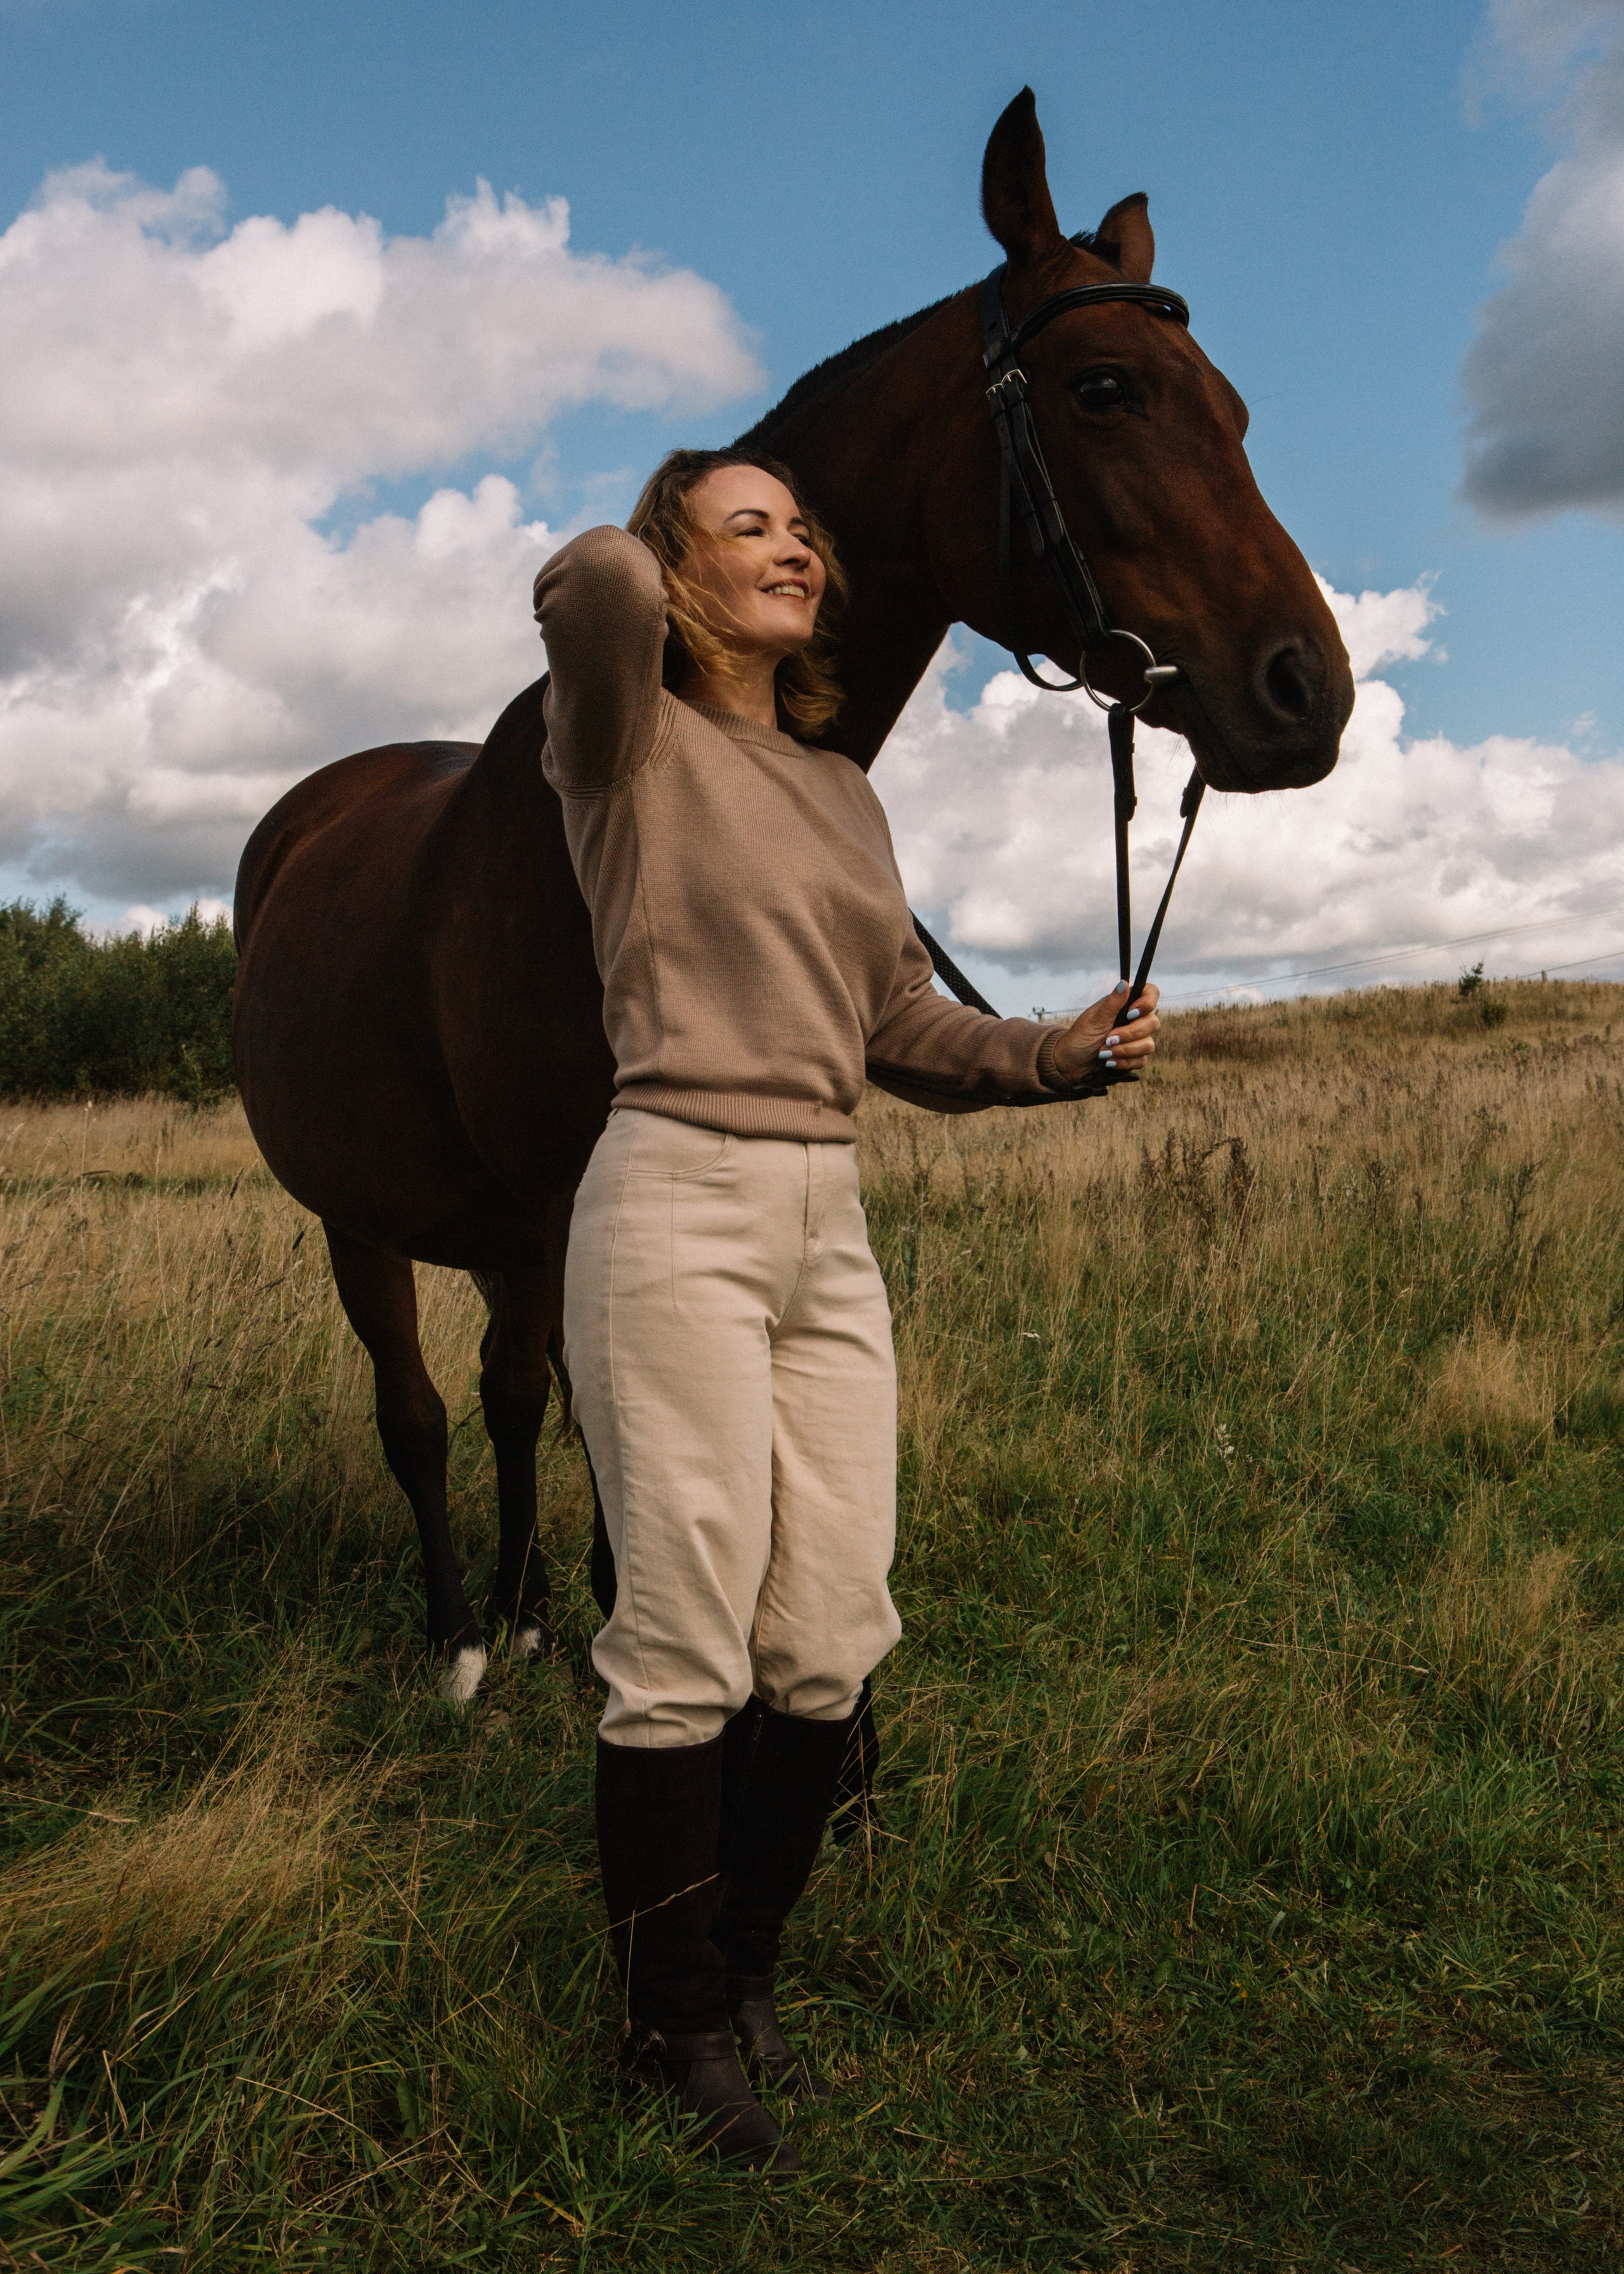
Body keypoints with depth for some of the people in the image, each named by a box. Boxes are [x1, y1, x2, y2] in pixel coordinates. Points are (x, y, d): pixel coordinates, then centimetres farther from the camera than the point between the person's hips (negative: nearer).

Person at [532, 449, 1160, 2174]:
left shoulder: (845, 791, 19)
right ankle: (674, 2026, 19)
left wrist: (1059, 1049, 3)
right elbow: (590, 581, -22)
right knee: (687, 1645, -1)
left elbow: (904, 1027, 19)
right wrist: (640, 571, 2)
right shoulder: (633, 743, 0)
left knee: (831, 1645, 8)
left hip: (831, 1222, 7)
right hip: (681, 1206, -6)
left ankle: (742, 1973, 29)